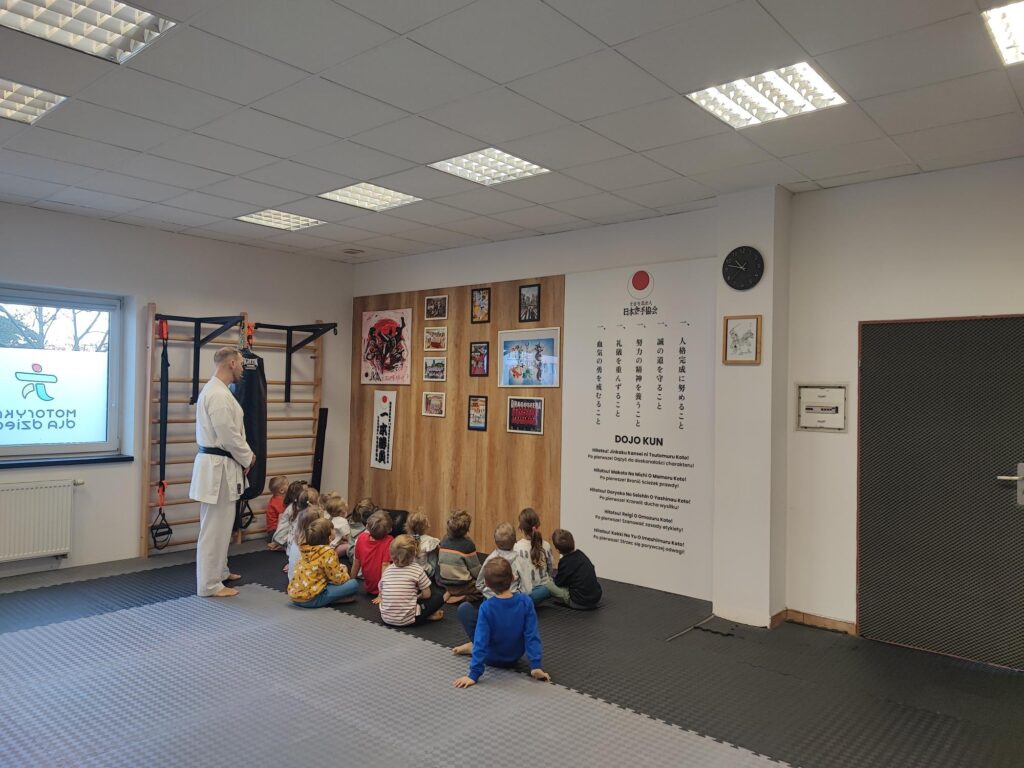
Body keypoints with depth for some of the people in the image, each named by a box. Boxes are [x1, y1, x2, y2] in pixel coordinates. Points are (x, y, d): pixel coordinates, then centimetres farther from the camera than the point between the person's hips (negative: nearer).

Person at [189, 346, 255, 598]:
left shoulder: (215, 390, 14)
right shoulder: (219, 394, -20)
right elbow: (229, 436, -22)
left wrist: (245, 454, 8)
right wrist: (247, 457, -7)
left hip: (218, 465, 11)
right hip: (218, 468, -11)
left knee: (221, 523, 21)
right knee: (215, 527, -3)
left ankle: (219, 571, 34)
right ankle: (209, 584, 6)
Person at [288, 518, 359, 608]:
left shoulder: (305, 549, 8)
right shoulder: (327, 552, -15)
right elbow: (338, 579, -8)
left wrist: (339, 568, 17)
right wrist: (343, 570, 13)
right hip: (310, 599, -8)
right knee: (354, 584, -6)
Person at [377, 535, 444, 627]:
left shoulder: (387, 571, 7)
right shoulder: (417, 570, -4)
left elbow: (381, 594, 14)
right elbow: (426, 594, 0)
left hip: (386, 619, 4)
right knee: (438, 597, 13)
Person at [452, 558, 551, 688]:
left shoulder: (486, 607, -28)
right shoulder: (525, 601, -22)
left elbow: (481, 641, -27)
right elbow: (532, 636, -20)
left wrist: (474, 674, -23)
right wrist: (536, 666, -15)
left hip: (492, 659, -3)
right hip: (515, 657, 3)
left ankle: (473, 649, 15)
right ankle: (473, 647, 22)